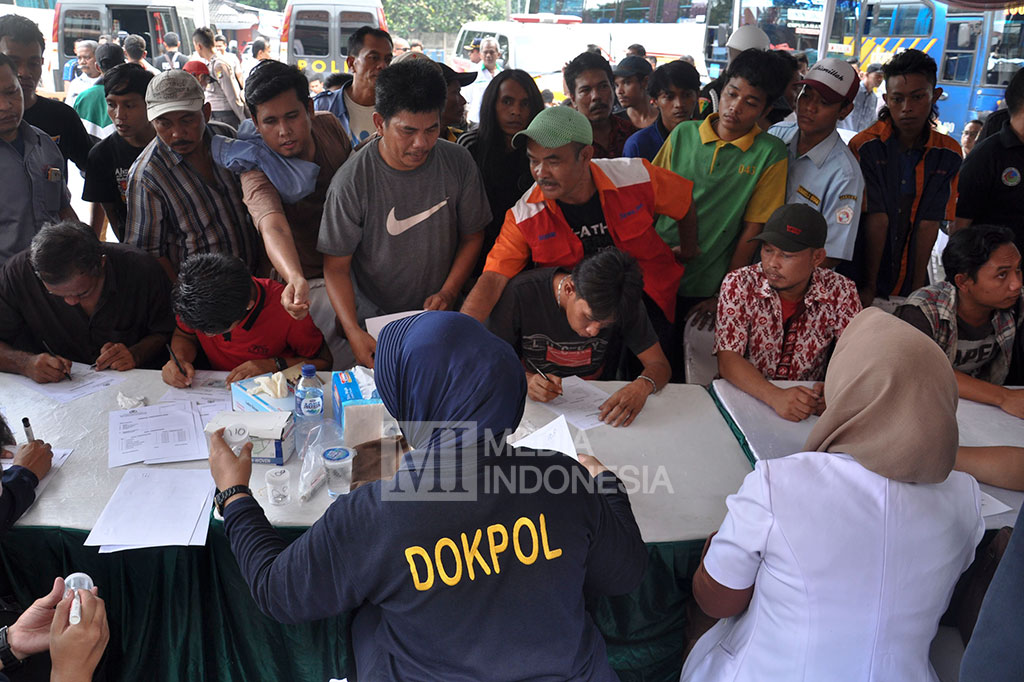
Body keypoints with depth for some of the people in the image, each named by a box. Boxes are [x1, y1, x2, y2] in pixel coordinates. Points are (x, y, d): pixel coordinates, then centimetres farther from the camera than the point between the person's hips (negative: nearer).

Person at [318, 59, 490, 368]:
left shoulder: (458, 163, -5)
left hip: (440, 318, 3)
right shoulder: (351, 183, -14)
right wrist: (353, 331, -20)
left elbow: (472, 236, 8)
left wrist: (448, 292, -5)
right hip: (375, 320, -2)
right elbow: (336, 265, -8)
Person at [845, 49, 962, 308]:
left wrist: (917, 290, -9)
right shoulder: (864, 146, -12)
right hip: (859, 280, -3)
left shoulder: (948, 154, -1)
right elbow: (876, 221, -16)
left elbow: (929, 225, -5)